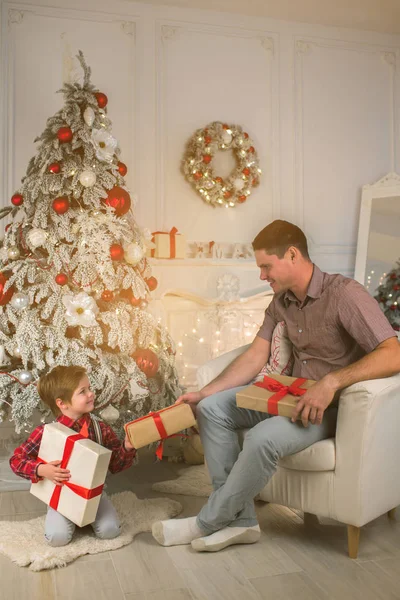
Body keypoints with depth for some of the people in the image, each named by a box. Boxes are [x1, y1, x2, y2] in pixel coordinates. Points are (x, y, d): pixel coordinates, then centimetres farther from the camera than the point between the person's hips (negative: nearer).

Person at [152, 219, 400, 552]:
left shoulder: (344, 294, -19)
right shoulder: (281, 302, 5)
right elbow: (254, 358, 3)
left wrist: (332, 381, -39)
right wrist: (203, 393, -5)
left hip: (334, 404, -8)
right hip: (293, 396, 8)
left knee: (263, 437, -33)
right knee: (213, 408, -7)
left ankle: (208, 522, -8)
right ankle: (240, 520, -8)